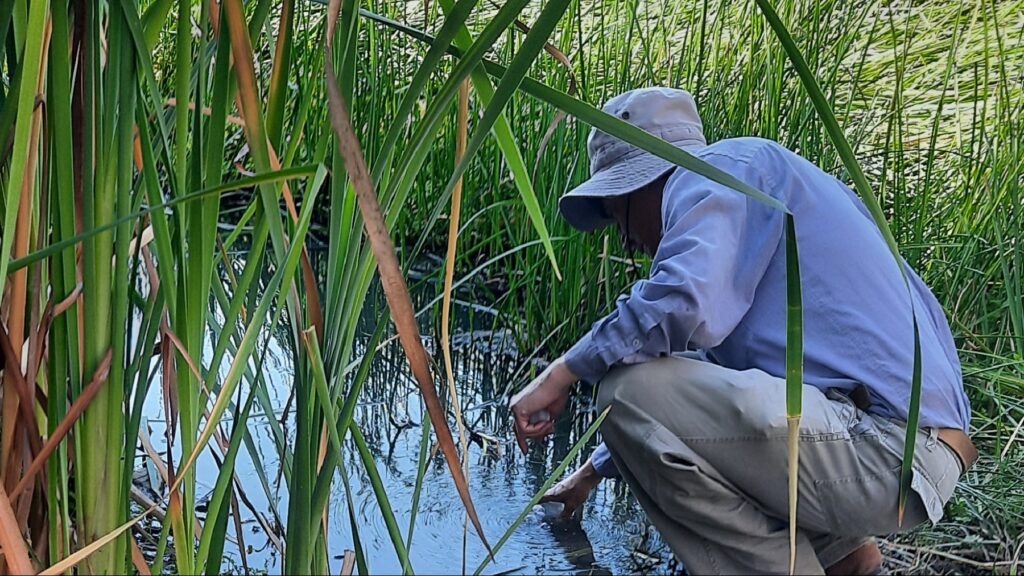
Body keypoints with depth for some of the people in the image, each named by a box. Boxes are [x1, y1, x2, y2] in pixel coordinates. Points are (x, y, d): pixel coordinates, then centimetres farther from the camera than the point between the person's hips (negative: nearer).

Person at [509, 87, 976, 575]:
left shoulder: (718, 169, -2)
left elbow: (682, 301, -23)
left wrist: (564, 372, -8)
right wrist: (595, 469, 42)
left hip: (885, 453, -10)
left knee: (628, 391, -15)